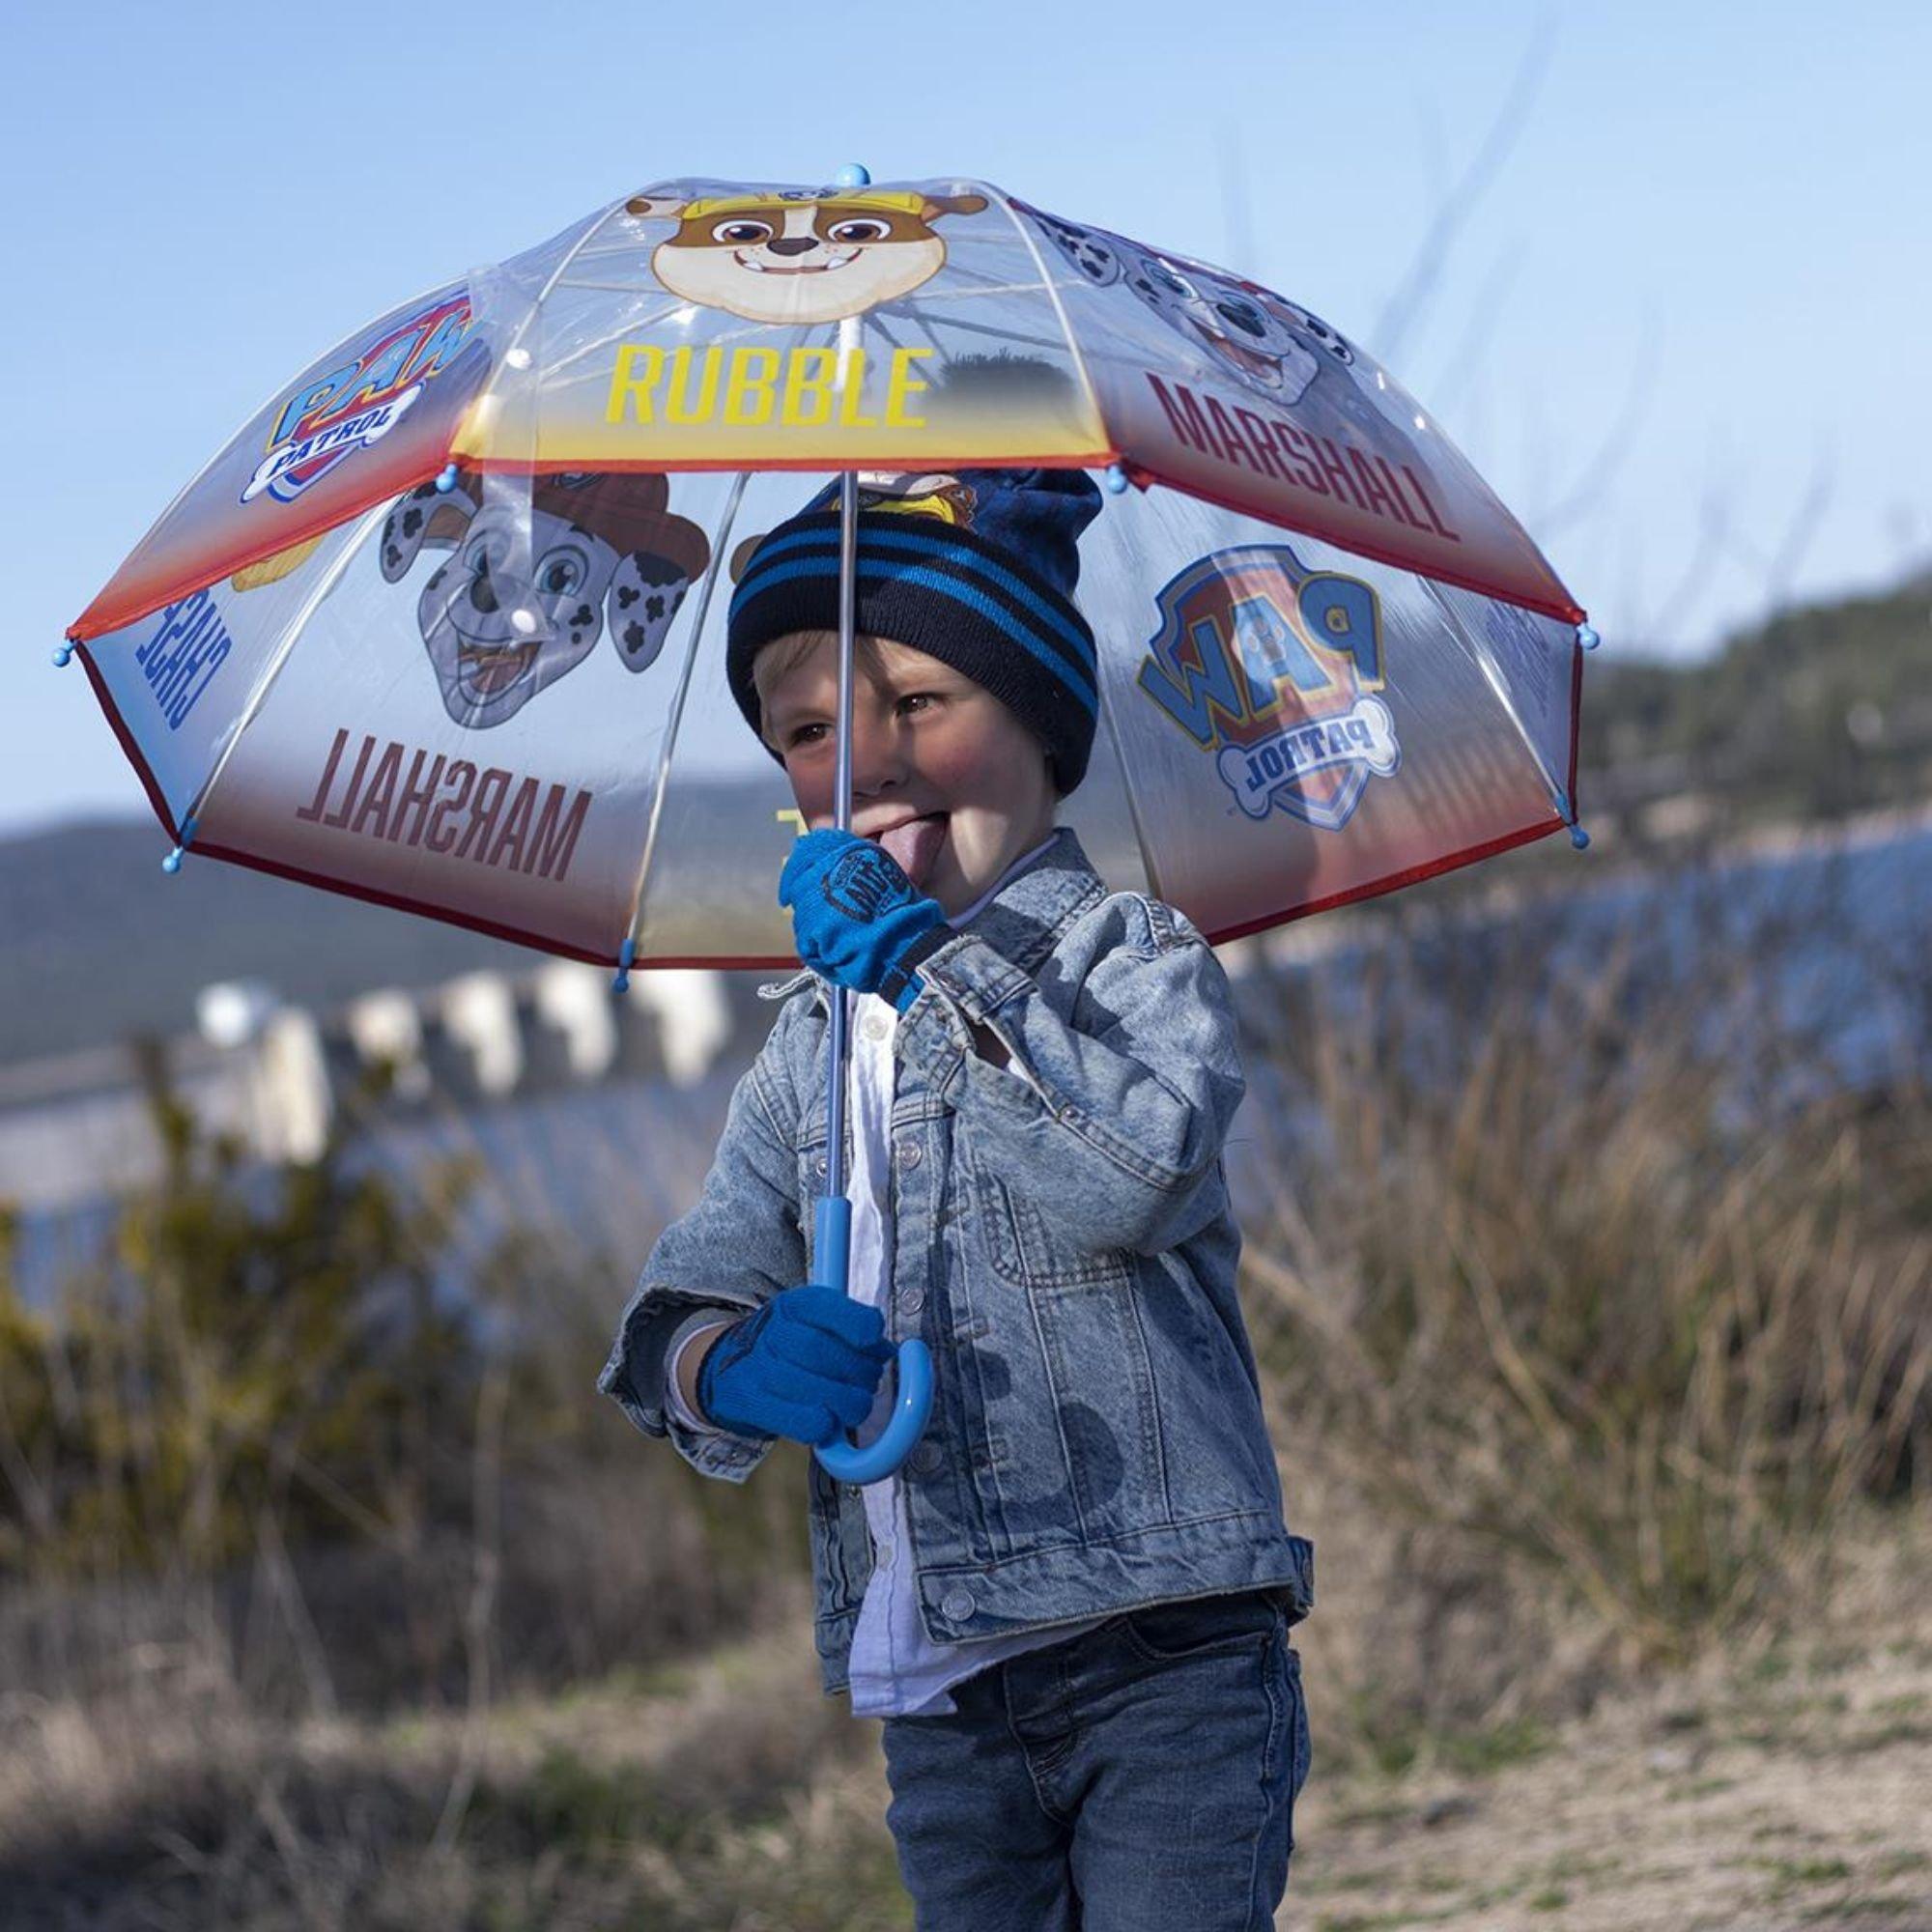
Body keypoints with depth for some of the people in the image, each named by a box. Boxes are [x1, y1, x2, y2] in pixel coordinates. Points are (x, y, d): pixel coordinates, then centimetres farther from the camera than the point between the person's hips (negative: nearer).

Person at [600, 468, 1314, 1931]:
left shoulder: (1133, 958, 1)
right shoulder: (811, 1041, 16)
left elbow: (1131, 1176, -21)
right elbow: (679, 1299, 5)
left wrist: (926, 961, -16)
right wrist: (727, 1363, -19)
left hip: (1165, 1658, -5)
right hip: (936, 1694, 6)